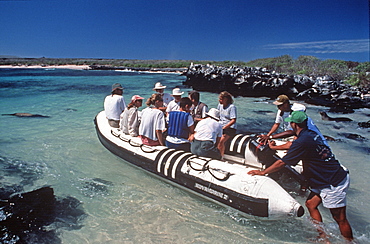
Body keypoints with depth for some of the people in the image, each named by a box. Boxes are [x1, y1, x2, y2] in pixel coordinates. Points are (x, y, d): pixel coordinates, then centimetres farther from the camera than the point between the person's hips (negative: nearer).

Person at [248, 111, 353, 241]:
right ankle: (322, 235, 25)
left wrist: (262, 172, -4)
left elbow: (281, 163, -16)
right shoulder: (311, 134, 5)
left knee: (340, 218, 2)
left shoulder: (302, 141, -22)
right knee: (311, 204, 14)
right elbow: (293, 144, 26)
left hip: (334, 183, -9)